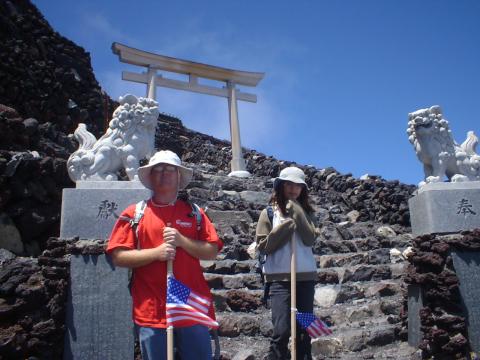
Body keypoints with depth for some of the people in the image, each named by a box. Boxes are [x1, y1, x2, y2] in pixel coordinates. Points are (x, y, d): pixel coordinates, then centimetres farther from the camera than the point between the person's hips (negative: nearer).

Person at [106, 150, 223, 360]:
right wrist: (156, 253, -14)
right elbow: (118, 256, -2)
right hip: (151, 309, -1)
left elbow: (211, 252, 4)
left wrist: (181, 241, -11)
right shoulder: (134, 214, 5)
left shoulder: (194, 213, 9)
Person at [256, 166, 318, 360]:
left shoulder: (305, 212, 11)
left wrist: (296, 212, -10)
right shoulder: (269, 212, 4)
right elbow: (263, 246, -2)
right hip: (279, 278, -3)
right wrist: (284, 228, -12)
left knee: (304, 330, 7)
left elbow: (309, 239, -7)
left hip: (305, 276, 3)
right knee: (282, 330, -11)